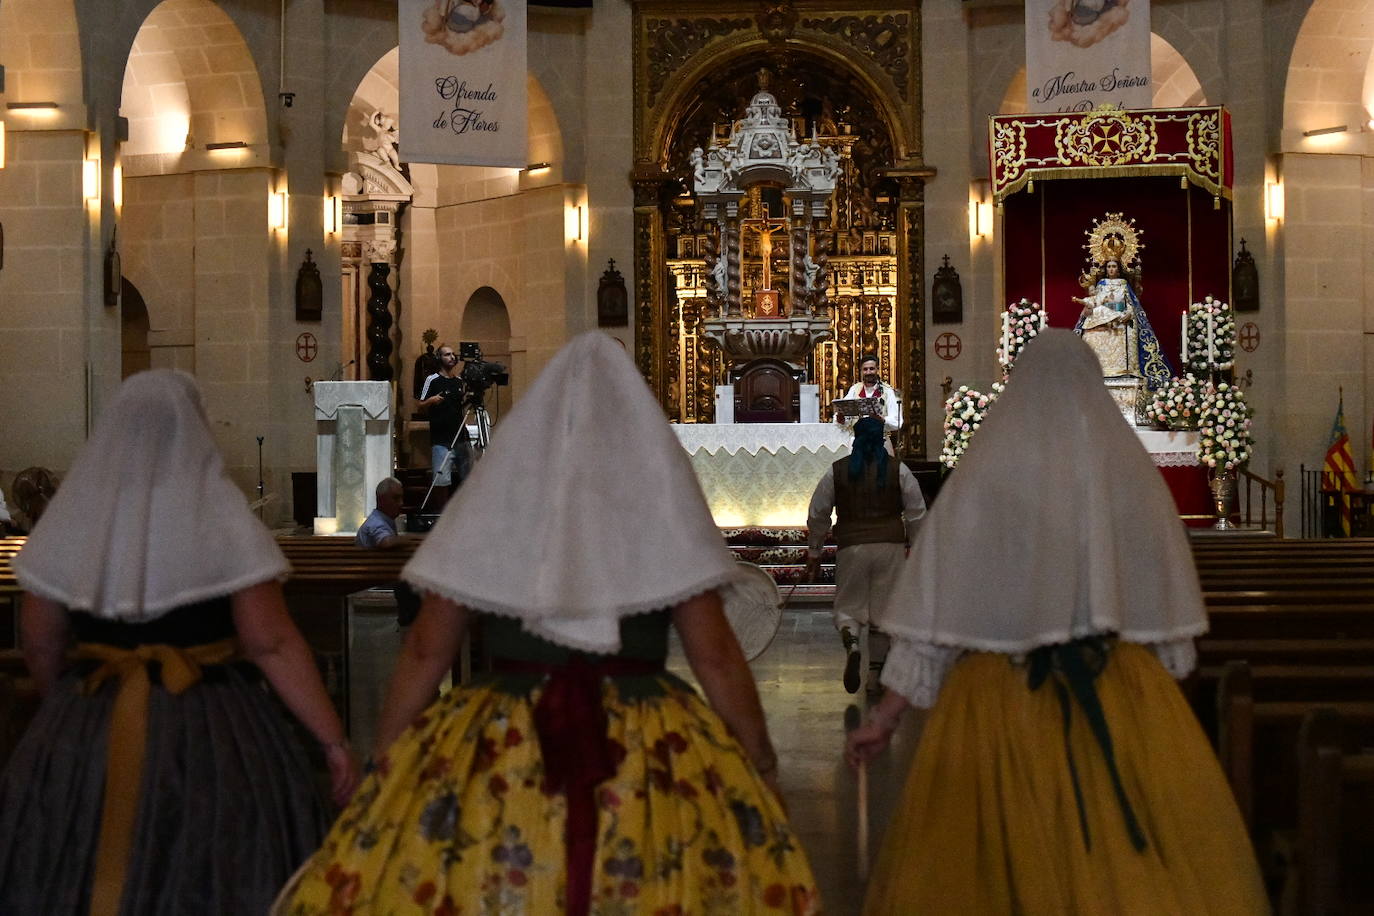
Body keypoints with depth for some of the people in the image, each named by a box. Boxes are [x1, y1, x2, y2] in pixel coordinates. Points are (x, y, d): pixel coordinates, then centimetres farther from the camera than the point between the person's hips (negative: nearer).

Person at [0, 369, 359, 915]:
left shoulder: (71, 520, 0)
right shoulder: (221, 519, -10)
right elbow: (272, 644, -14)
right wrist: (332, 738, -10)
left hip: (85, 736, 3)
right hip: (208, 738, -3)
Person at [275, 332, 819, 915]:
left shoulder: (495, 495, 3)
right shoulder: (665, 498, 0)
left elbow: (425, 652, 3)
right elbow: (715, 656, -1)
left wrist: (387, 763, 13)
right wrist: (760, 758, 11)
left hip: (495, 753, 1)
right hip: (649, 761, 0)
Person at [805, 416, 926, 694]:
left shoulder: (836, 471, 2)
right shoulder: (899, 470, 1)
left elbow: (817, 514, 7)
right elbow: (917, 514, 4)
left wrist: (813, 552, 17)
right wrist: (914, 548, 17)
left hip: (852, 547, 0)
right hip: (891, 546, 0)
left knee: (848, 606, 8)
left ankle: (852, 644, -23)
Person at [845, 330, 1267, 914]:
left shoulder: (982, 477, -5)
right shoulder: (1132, 473, 0)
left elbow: (933, 613, -6)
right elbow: (1170, 617, 6)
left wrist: (885, 716, 0)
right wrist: (1161, 704, 18)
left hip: (999, 699, -1)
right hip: (1124, 700, 1)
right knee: (1139, 859, 8)